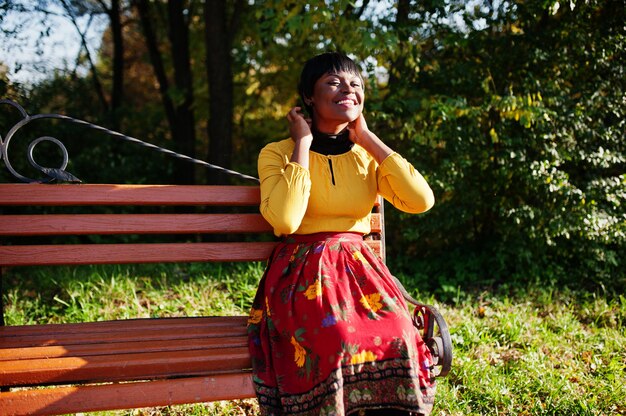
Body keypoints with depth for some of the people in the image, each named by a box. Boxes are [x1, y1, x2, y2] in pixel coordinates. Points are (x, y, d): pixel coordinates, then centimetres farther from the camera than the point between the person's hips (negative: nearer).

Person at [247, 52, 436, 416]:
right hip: (303, 274, -3)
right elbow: (285, 220, -21)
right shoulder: (279, 153, 0)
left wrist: (367, 138, -3)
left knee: (396, 337, -27)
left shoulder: (367, 155, 11)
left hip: (360, 270, 3)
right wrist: (303, 143, -11)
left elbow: (422, 200, -8)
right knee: (336, 341, -33)